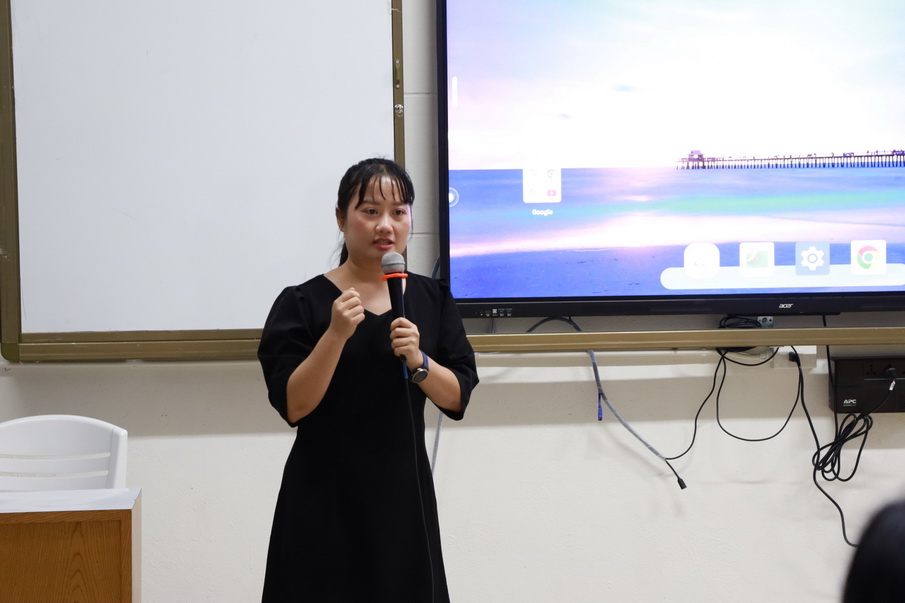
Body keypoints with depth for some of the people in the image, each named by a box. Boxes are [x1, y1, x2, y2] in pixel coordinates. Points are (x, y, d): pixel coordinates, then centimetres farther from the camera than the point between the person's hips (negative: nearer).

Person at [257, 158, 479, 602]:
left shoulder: (432, 299, 5)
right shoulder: (301, 304, -6)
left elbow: (458, 399, 2)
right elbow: (293, 407, -12)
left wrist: (417, 360, -15)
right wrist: (335, 335, -22)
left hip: (403, 497, 3)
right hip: (324, 503, -3)